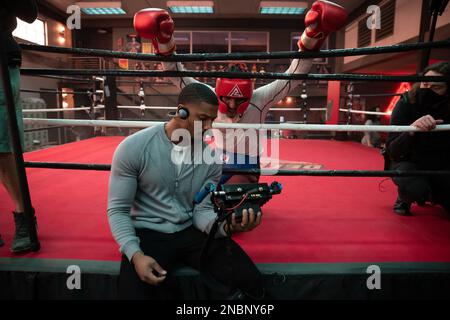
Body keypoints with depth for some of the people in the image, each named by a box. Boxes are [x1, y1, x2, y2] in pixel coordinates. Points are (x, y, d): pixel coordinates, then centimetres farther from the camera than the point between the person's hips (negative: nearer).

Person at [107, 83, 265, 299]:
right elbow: (118, 209, -8)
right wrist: (135, 254, -22)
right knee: (134, 292, -27)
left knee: (250, 281, -13)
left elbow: (202, 212, -2)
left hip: (192, 231, 3)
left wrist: (226, 225, -24)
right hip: (149, 233, -2)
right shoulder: (133, 148, -12)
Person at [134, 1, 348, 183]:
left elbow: (294, 75, -23)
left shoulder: (260, 100, -18)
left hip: (246, 169, -3)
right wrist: (164, 43, -29)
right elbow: (179, 76, -14)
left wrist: (312, 37, -36)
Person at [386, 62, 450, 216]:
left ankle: (433, 195, 20)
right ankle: (404, 199, 2)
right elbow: (392, 151, -26)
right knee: (414, 188, -35)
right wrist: (411, 129, -42)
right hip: (409, 162, -4)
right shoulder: (407, 103, -19)